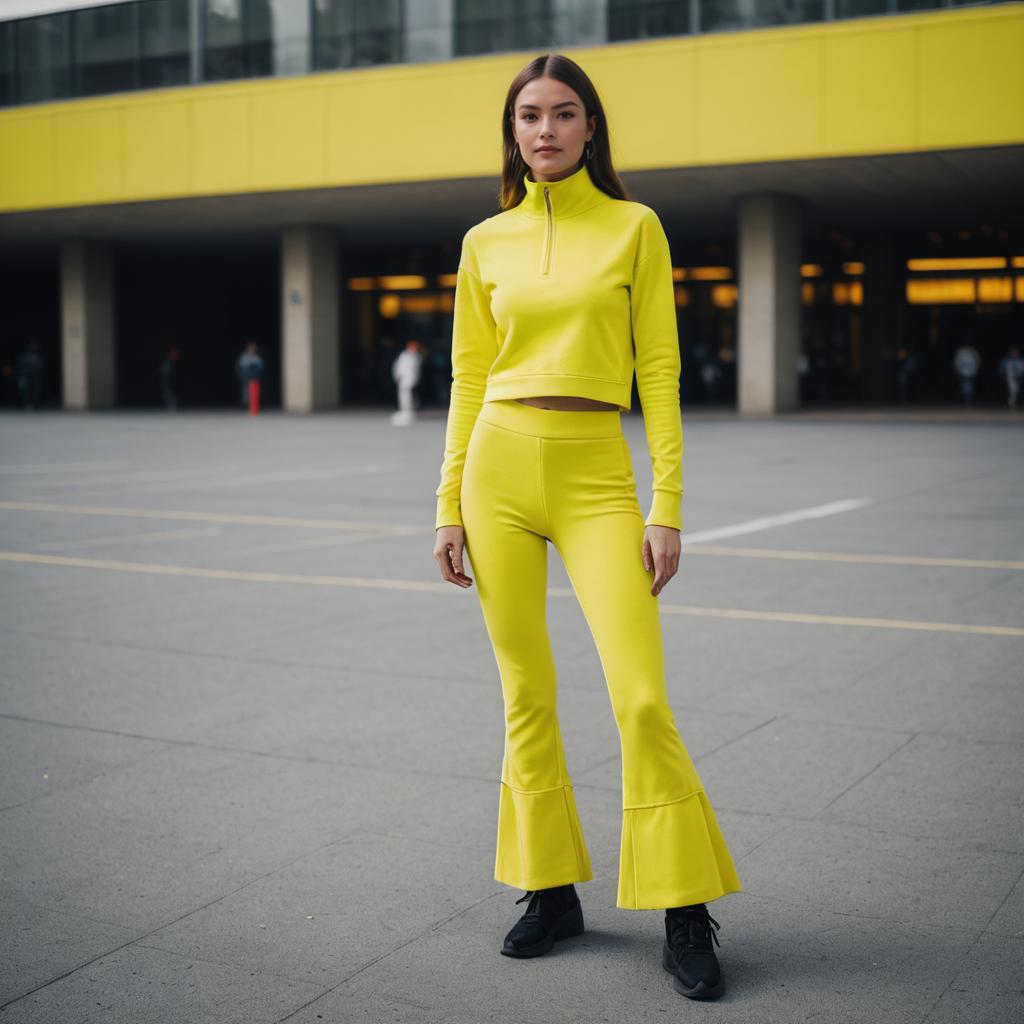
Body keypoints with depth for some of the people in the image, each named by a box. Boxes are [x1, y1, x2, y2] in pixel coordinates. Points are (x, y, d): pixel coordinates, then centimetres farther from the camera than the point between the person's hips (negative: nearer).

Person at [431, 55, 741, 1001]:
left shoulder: (634, 227, 4)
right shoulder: (486, 242, 10)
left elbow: (659, 371, 0)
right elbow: (468, 378, 11)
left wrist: (668, 507, -6)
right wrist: (450, 508, 6)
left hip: (596, 473, -2)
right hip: (499, 465, 3)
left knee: (642, 699, -9)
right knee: (526, 694, 7)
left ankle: (685, 919, 4)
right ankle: (550, 890, 22)